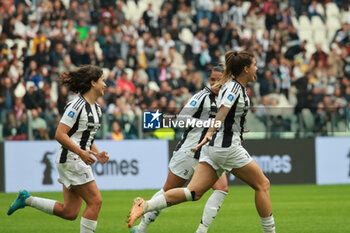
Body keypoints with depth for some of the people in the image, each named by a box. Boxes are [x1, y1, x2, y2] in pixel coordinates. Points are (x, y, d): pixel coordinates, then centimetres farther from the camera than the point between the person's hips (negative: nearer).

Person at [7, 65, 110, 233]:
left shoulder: (96, 108, 14)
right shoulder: (77, 105, -15)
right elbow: (59, 135, -19)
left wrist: (97, 153, 9)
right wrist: (81, 153, -25)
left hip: (80, 161, 9)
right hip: (70, 160, -9)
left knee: (70, 213, 6)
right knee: (95, 201, -11)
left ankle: (27, 199, 18)